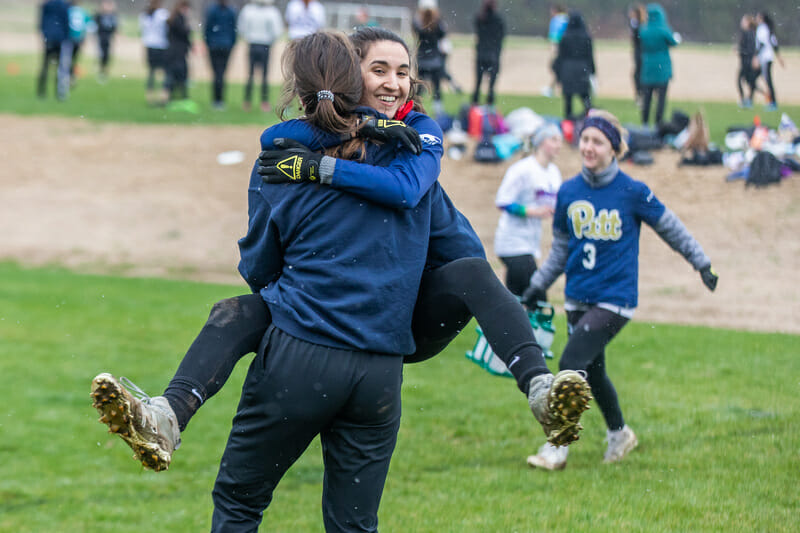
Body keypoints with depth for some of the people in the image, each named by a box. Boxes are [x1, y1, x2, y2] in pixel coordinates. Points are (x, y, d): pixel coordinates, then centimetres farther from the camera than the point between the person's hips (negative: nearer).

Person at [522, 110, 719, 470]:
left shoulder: (633, 193, -9)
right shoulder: (568, 192, 3)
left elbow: (671, 229, 5)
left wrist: (702, 264, 12)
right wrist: (538, 285, 16)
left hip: (615, 298, -5)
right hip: (578, 298, 5)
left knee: (571, 364, -17)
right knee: (592, 373, 12)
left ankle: (558, 447, -11)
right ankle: (619, 433, 37)